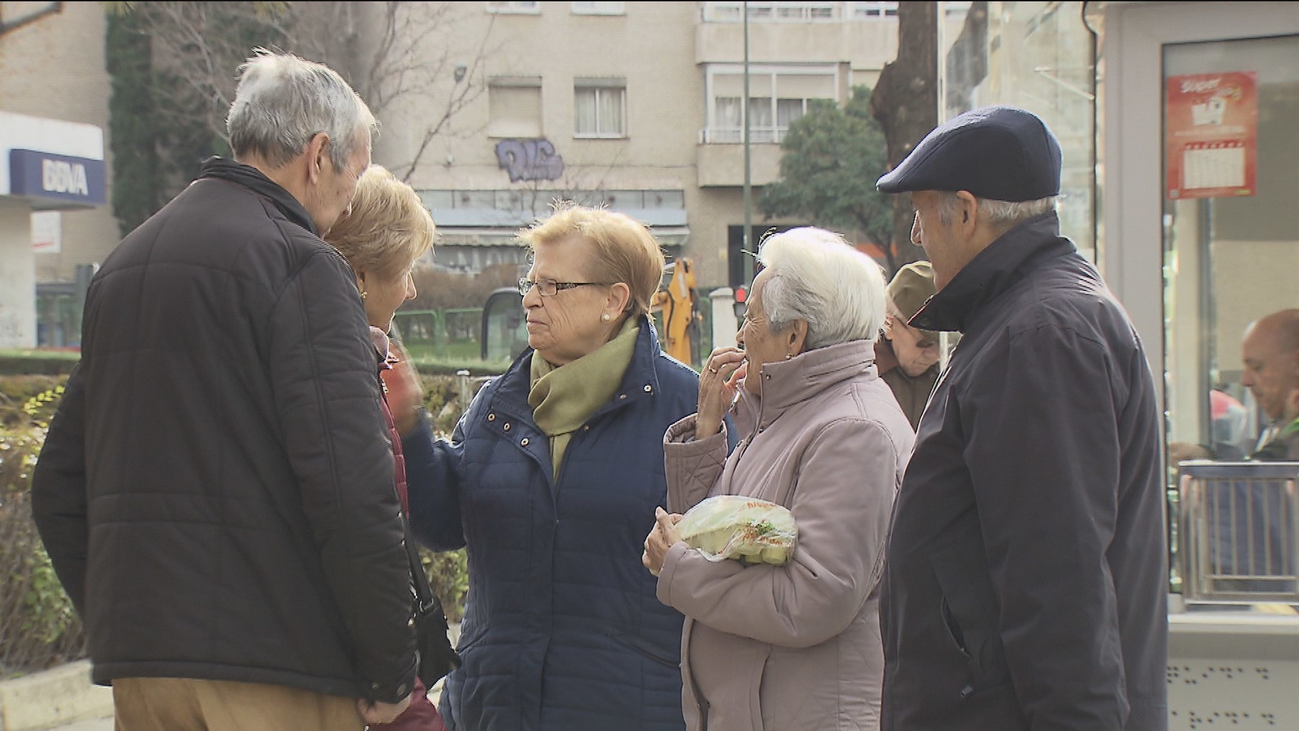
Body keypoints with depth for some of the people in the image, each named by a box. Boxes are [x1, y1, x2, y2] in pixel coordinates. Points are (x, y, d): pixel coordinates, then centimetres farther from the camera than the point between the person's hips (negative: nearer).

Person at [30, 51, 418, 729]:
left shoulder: (123, 263, 17)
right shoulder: (300, 265, -9)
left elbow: (59, 482, 19)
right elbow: (349, 486, -18)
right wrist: (390, 668, -11)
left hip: (135, 657, 8)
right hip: (269, 668, -7)